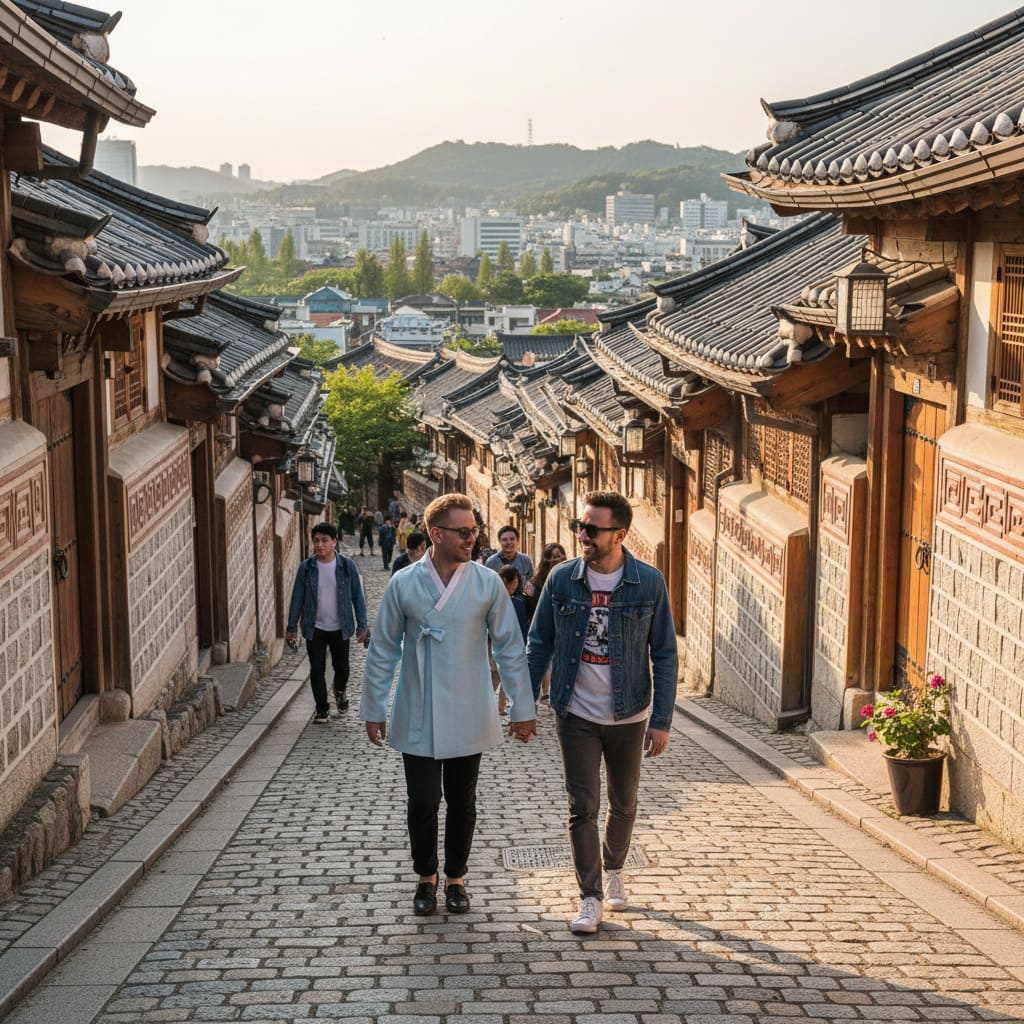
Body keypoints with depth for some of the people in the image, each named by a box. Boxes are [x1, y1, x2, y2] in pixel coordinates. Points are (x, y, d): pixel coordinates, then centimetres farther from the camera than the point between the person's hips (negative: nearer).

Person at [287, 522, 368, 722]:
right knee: (317, 670, 1)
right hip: (315, 629, 0)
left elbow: (357, 597, 0)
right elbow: (297, 598, 2)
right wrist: (292, 627, 1)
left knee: (341, 667, 12)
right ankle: (322, 709, 15)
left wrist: (361, 625, -2)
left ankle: (340, 691, 43)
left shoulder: (347, 565, -6)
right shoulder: (306, 567, -5)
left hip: (340, 628, 0)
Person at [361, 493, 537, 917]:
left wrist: (522, 708, 2)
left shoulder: (488, 584, -4)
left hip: (468, 719, 1)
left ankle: (455, 878, 30)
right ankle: (426, 877, 24)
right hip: (418, 719, -1)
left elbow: (510, 649, 2)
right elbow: (382, 651, 2)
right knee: (423, 803, 1)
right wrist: (373, 710, 3)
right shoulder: (403, 585, -5)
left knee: (462, 803, 11)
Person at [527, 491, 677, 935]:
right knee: (583, 807, -2)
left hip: (629, 716, 1)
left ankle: (614, 869, 42)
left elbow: (664, 655, -4)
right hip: (577, 715, 0)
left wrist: (661, 720, -8)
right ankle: (591, 898, 7)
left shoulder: (649, 582, -9)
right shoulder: (562, 579, -6)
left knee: (623, 803, 16)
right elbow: (539, 645, 3)